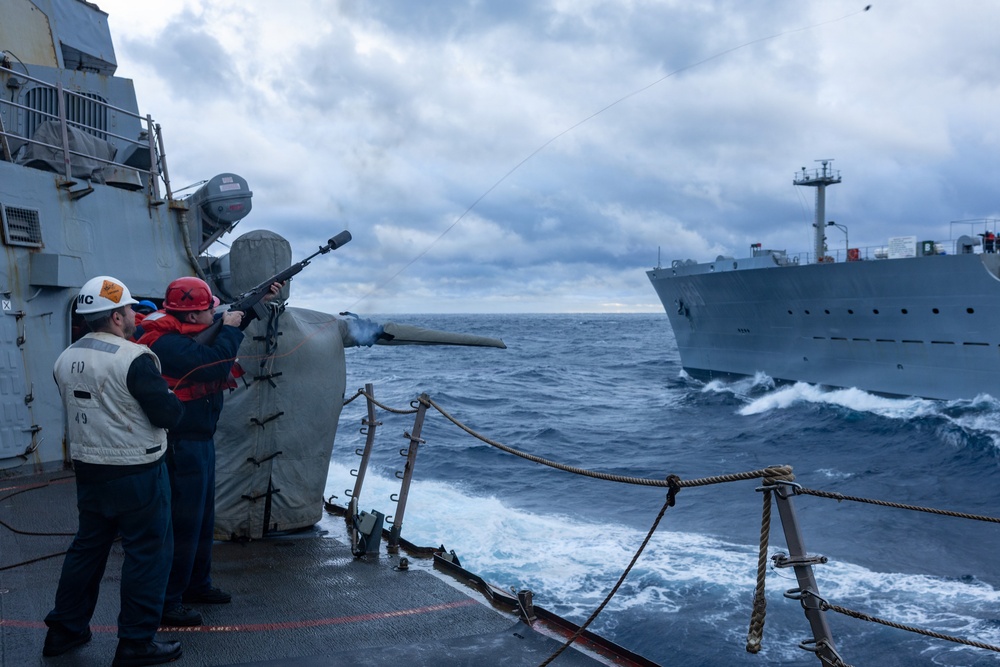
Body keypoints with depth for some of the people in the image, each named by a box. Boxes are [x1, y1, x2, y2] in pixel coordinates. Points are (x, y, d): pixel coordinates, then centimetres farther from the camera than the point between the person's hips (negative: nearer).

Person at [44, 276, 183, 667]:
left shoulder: (66, 359, 4)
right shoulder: (135, 359, -20)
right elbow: (167, 415, -18)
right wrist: (170, 398, 1)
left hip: (88, 470, 8)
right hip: (137, 475, -7)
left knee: (88, 546, 20)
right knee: (147, 553, 4)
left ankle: (64, 630, 30)